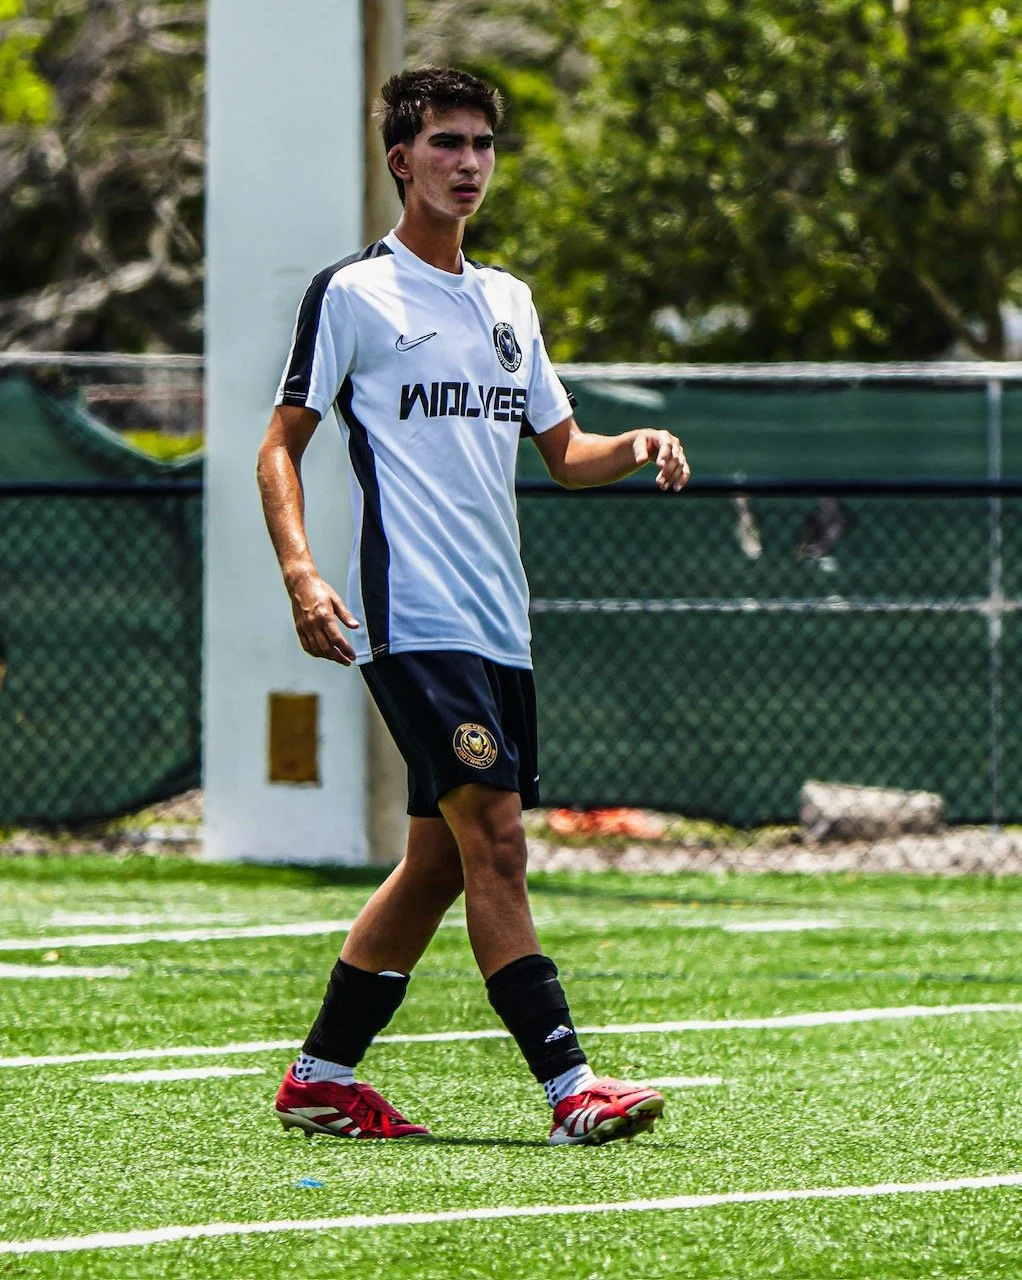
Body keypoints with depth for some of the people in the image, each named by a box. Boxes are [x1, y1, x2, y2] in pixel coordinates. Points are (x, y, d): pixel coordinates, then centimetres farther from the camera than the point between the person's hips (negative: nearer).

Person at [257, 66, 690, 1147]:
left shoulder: (508, 301, 19)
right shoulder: (350, 294, -1)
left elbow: (562, 450, 23)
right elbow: (280, 446, 0)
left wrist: (636, 448, 1)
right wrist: (301, 574, -15)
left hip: (498, 628, 8)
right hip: (411, 621, -8)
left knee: (438, 860, 9)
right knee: (492, 839, -15)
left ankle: (320, 1077, 19)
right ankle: (568, 1087, -19)